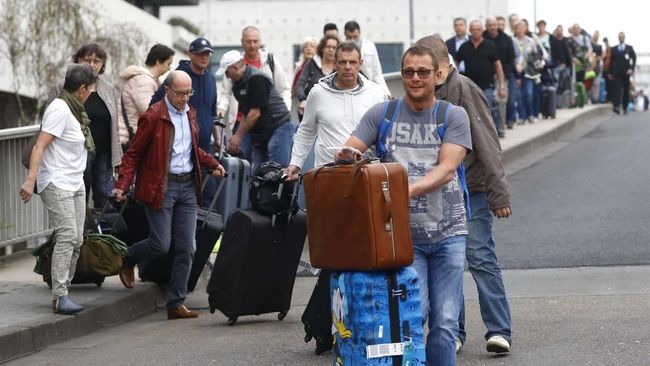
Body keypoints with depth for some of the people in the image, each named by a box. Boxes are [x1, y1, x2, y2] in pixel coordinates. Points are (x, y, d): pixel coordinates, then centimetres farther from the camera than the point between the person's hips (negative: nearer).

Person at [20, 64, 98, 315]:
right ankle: (60, 296, -19)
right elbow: (39, 146, -21)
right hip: (56, 183, -10)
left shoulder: (74, 110, 15)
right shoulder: (59, 110, -14)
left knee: (76, 240, 4)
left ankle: (62, 292, 8)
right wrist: (31, 179, -29)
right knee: (67, 236, -17)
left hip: (76, 184, 10)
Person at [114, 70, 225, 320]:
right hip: (161, 187, -6)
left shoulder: (190, 114, 12)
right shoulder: (153, 116, -10)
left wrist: (213, 164, 13)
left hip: (188, 186, 6)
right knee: (161, 244, -7)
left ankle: (176, 304, 8)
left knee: (186, 248, 2)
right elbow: (133, 154, -9)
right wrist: (122, 186, -18)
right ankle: (127, 260, 25)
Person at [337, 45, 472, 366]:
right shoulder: (382, 114, 6)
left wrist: (411, 189, -29)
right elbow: (348, 151, -1)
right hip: (404, 232, 0)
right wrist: (345, 155, -27)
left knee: (445, 321, 0)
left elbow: (447, 169, -11)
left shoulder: (454, 116, 2)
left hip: (448, 232, 0)